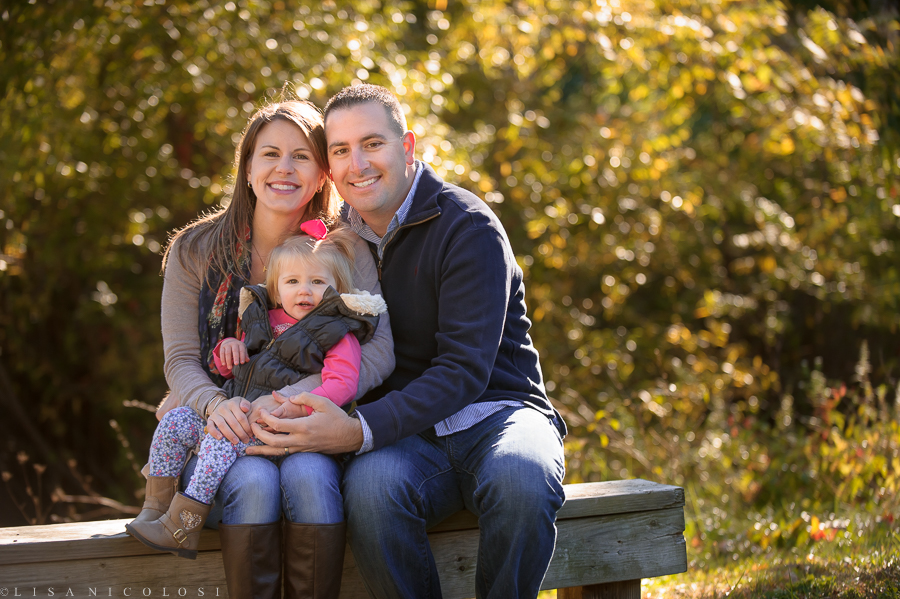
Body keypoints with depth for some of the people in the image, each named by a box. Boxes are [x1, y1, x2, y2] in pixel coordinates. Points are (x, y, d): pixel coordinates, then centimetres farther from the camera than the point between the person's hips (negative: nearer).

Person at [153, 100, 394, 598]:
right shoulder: (196, 250, 4)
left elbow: (378, 351, -12)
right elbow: (181, 360, 1)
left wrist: (290, 398, -29)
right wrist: (214, 404, -24)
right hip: (217, 439, 0)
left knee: (309, 475, -33)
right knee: (253, 480, -33)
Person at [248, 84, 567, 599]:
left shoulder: (468, 228, -9)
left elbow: (465, 369, -18)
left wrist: (361, 430, -31)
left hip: (496, 412, -3)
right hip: (409, 435, 3)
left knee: (521, 479, -38)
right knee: (371, 485, -34)